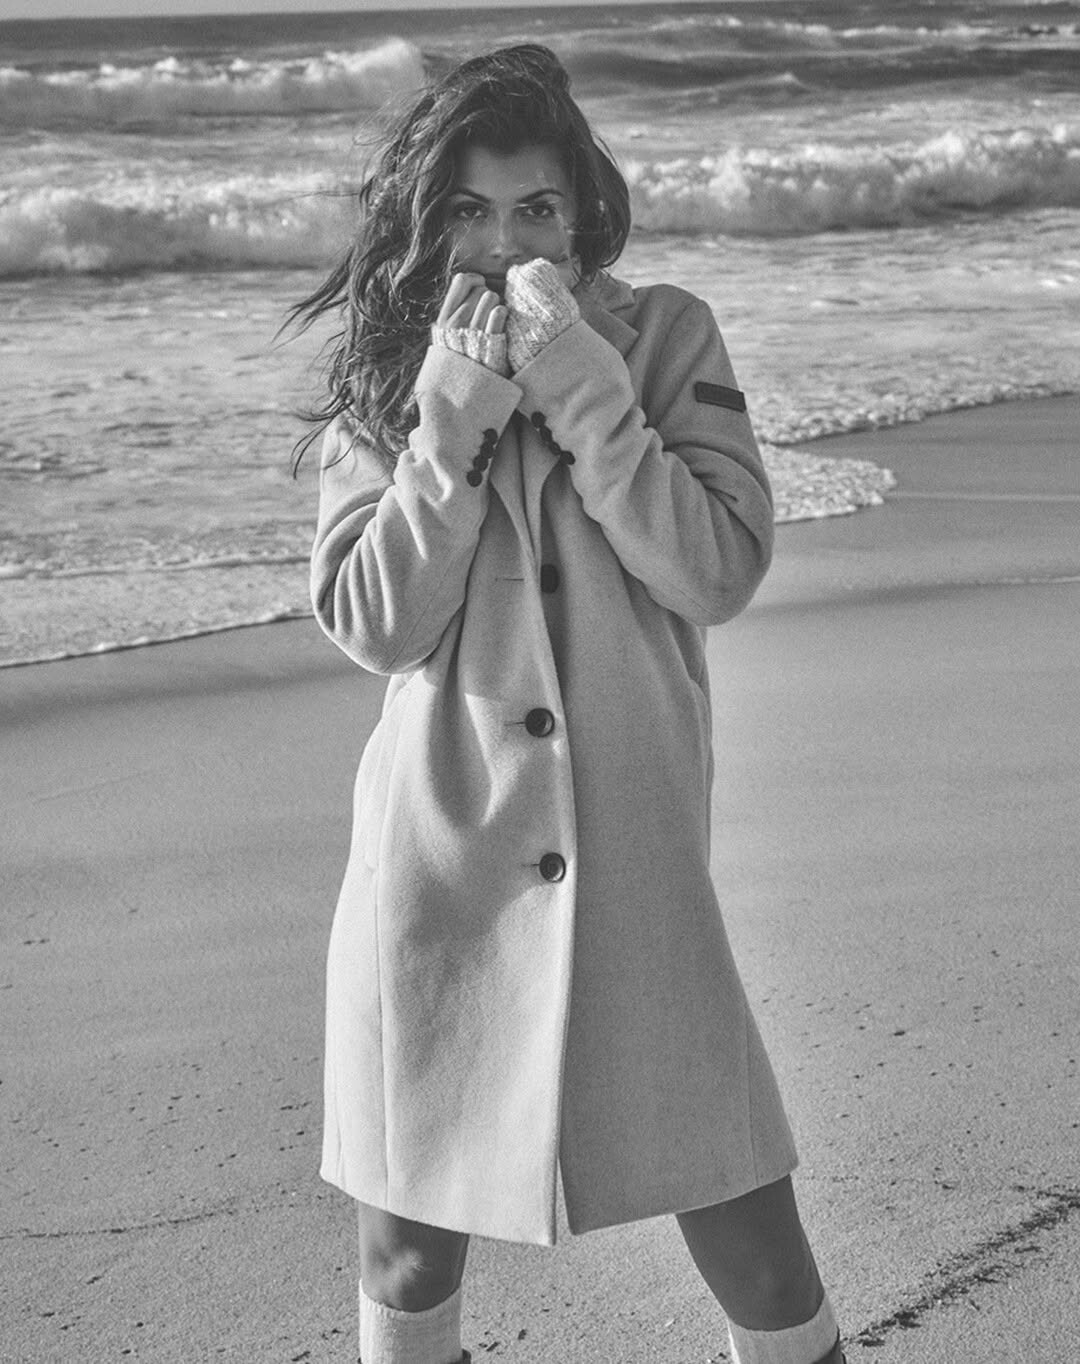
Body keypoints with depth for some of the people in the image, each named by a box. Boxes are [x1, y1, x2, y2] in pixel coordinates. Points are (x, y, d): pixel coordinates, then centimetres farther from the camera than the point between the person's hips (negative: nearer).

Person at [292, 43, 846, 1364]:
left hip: (635, 868, -1)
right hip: (438, 865, 1)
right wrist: (452, 421, -13)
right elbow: (371, 623, -5)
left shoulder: (665, 338, 2)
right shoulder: (380, 382, 5)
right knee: (409, 1249, 12)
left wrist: (584, 397, -15)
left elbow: (720, 571, -8)